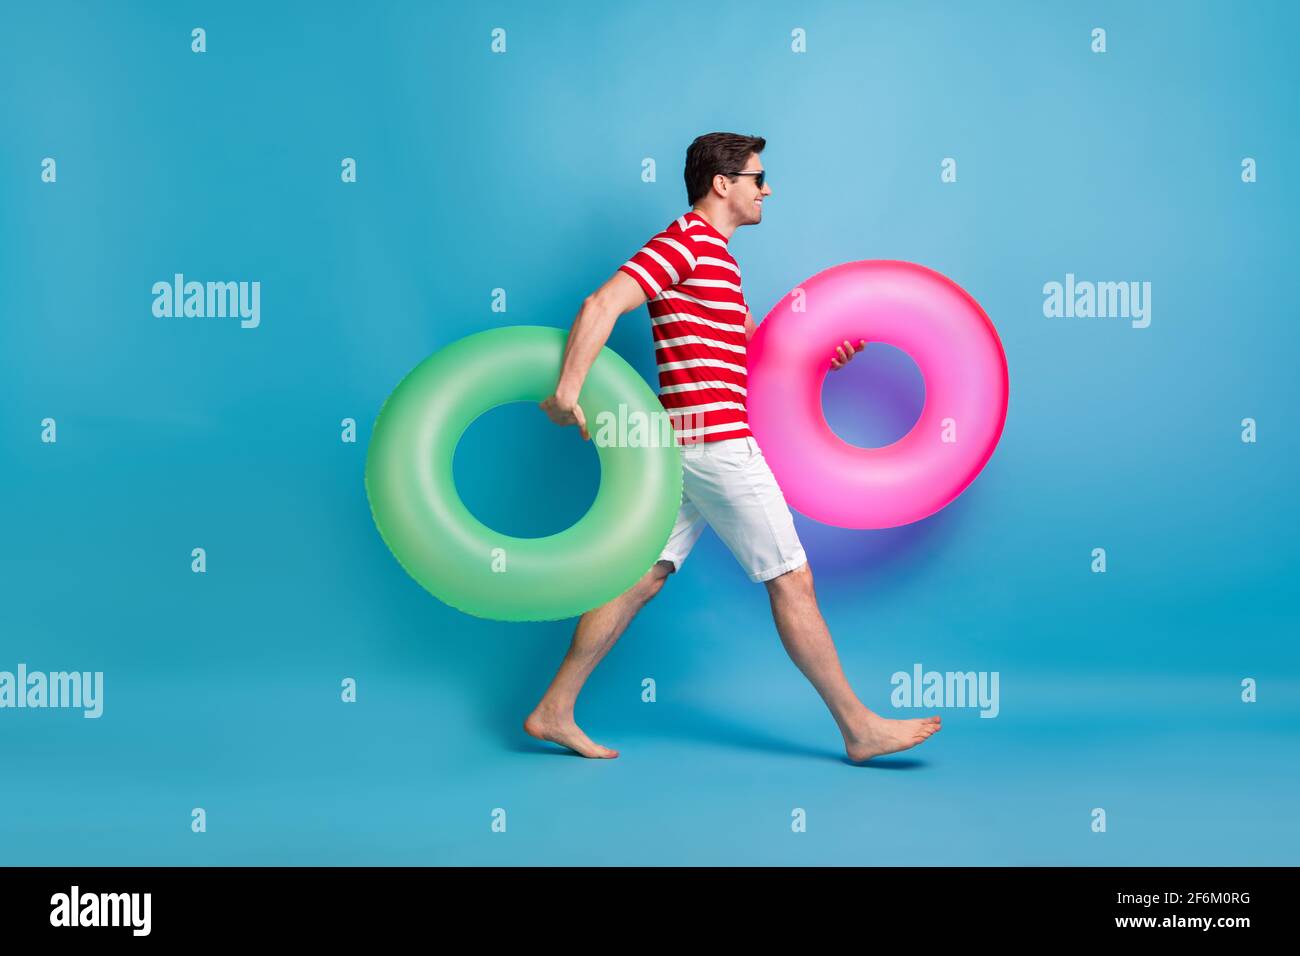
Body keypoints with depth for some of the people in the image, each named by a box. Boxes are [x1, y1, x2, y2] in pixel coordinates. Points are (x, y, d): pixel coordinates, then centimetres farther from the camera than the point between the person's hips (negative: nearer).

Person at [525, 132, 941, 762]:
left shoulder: (714, 256, 21)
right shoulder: (685, 242, -11)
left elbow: (751, 343, 28)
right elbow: (602, 304, -21)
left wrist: (822, 355, 16)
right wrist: (569, 387, -30)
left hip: (688, 445, 10)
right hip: (717, 442, -10)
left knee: (642, 577, 9)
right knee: (791, 580, -2)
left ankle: (554, 711, 11)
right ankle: (859, 728, 7)